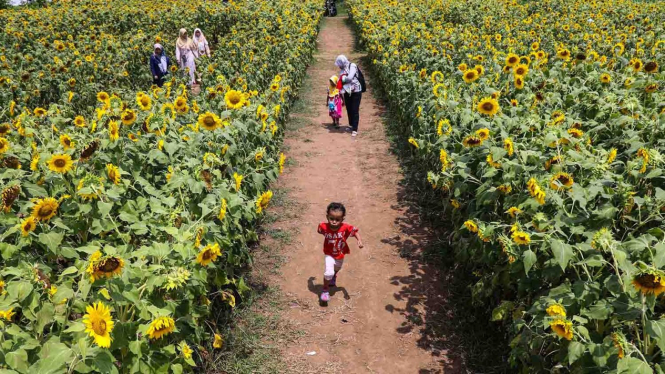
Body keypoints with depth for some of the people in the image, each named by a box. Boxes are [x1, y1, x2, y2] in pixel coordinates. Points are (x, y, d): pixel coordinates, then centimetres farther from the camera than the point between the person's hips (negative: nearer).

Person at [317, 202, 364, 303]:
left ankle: (333, 277, 69)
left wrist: (359, 240, -28)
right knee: (328, 273, -21)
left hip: (340, 255, 3)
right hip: (329, 255, -3)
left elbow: (355, 231, -16)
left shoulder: (345, 228, -31)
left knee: (337, 269, 33)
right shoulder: (324, 227, -31)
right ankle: (325, 290, 6)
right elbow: (320, 230, -7)